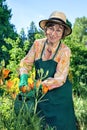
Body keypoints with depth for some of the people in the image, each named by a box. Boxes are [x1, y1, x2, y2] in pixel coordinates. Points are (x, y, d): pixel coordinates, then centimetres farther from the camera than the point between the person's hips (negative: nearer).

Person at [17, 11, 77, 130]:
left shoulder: (65, 51, -17)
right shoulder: (38, 44, -7)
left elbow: (59, 79, -21)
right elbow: (26, 62, -1)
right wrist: (24, 77, -21)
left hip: (59, 95, -3)